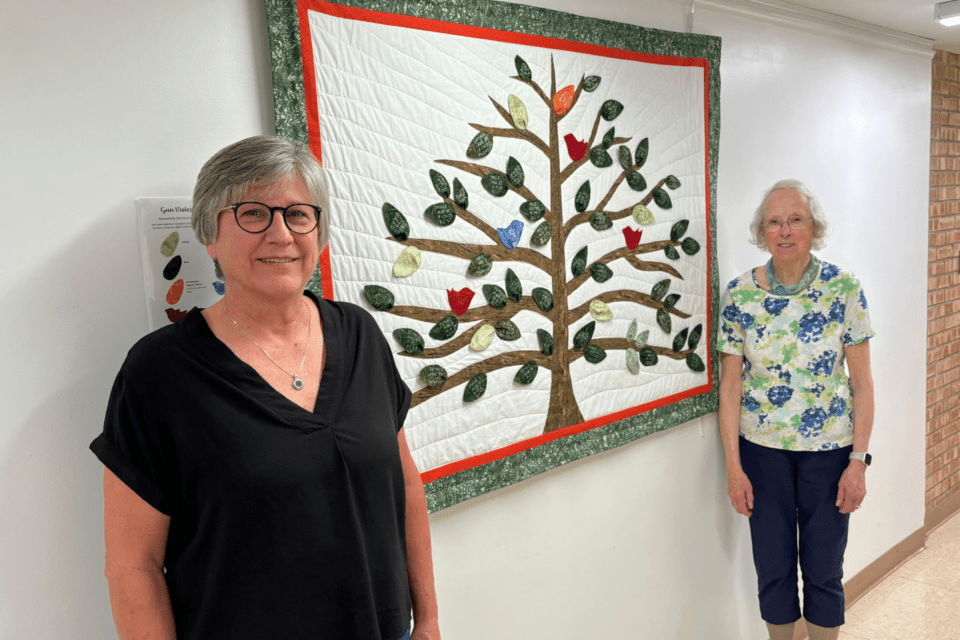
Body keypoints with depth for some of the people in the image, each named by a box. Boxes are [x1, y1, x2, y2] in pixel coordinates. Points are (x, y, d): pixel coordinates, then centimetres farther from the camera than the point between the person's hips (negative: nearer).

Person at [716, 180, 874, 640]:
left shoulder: (843, 288, -6)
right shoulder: (740, 294, -5)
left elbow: (862, 383, -3)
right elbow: (730, 385, -3)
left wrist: (858, 460, -7)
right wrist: (733, 466, -5)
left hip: (829, 448, 0)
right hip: (762, 448, 1)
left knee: (824, 569, 12)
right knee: (773, 567, 13)